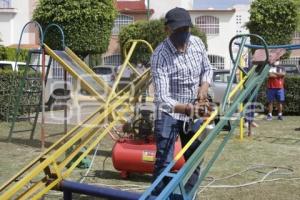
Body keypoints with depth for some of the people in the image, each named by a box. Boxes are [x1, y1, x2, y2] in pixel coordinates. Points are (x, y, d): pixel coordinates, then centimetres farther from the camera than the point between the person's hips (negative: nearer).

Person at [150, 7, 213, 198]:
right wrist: (185, 108, -48)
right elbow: (162, 98, -31)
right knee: (164, 162, -9)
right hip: (169, 113, -6)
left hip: (194, 111, 6)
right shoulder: (160, 55, -25)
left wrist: (204, 86, -9)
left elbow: (207, 68, 12)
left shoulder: (197, 43, -6)